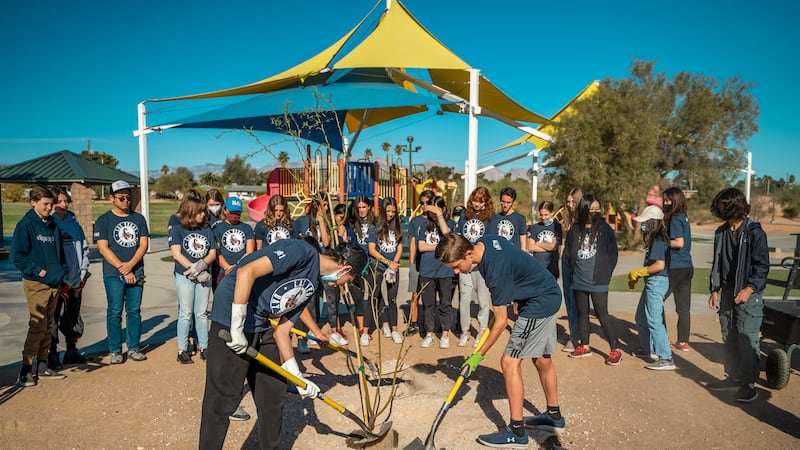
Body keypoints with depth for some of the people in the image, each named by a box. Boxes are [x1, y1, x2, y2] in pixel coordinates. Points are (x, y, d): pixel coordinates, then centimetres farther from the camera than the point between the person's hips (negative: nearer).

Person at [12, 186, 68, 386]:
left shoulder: (53, 224, 12)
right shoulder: (25, 225, -8)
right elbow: (17, 256, -11)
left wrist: (62, 272, 9)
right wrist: (38, 270, -14)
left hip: (54, 283, 6)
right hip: (36, 284, -6)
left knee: (47, 325, 11)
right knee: (38, 325, -8)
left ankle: (42, 366, 20)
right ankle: (26, 369, 2)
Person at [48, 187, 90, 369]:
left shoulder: (73, 222, 10)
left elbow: (84, 246, 17)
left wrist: (84, 268, 7)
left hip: (75, 279, 5)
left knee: (73, 317, 14)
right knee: (53, 318, 2)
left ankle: (71, 352, 26)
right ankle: (52, 355, 13)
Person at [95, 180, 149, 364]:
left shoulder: (138, 218, 11)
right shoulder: (103, 220, 2)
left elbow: (144, 244, 5)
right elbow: (103, 248, -6)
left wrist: (130, 264, -11)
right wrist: (123, 269, -12)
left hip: (136, 272, 3)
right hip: (113, 274, -3)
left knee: (134, 311, 6)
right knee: (115, 312, 1)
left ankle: (134, 348, 15)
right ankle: (115, 351, 10)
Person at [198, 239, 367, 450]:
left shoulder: (312, 285, 10)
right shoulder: (303, 251, -17)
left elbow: (282, 330, 10)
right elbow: (246, 272, -27)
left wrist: (298, 378, 7)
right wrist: (237, 328, -25)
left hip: (263, 327, 9)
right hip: (232, 317, -9)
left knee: (274, 393, 14)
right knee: (223, 399, -5)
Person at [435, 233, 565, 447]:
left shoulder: (495, 269, -31)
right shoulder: (483, 242, -6)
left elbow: (501, 321, -23)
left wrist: (478, 355, -13)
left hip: (539, 304, -10)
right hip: (548, 296, 10)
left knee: (509, 361, -9)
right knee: (542, 360, 19)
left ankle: (517, 432, -2)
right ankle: (554, 417, 34)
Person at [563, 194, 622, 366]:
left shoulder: (605, 229, -2)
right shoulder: (575, 230, 5)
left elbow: (613, 253, 0)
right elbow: (567, 252, 13)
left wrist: (605, 275, -4)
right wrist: (570, 273, 8)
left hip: (597, 282, -4)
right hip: (579, 281, 4)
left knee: (602, 314, -5)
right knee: (582, 313, 13)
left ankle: (615, 350, 4)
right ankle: (585, 346, 25)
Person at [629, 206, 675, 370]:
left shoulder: (658, 240, -18)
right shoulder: (653, 239, 12)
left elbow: (659, 265, -25)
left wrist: (637, 273, -16)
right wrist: (636, 276, 9)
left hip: (657, 282, -11)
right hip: (651, 282, 11)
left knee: (654, 320, -9)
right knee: (641, 317, 20)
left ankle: (666, 359, -6)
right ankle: (646, 349, 36)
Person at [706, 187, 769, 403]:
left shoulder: (754, 232, -10)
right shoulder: (721, 232, 9)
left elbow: (762, 266, -10)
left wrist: (749, 289, -21)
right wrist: (714, 290, 9)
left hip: (748, 296, -6)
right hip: (727, 294, 6)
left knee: (747, 340, -3)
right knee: (729, 339, 14)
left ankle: (749, 383, 9)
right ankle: (733, 376, 27)